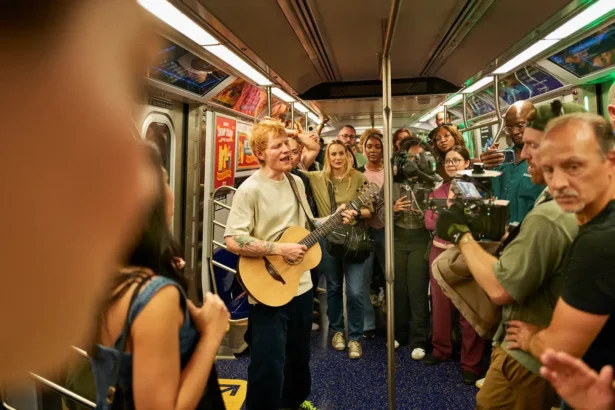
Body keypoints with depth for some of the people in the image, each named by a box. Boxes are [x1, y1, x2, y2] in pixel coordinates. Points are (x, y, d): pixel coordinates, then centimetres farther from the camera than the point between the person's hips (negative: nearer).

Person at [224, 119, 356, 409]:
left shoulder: (297, 183, 6)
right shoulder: (250, 190, -17)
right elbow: (233, 241, -23)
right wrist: (280, 249, -24)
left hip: (301, 285, 8)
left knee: (299, 355, 24)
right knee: (269, 365, 2)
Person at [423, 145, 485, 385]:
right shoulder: (438, 190, 9)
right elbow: (429, 222, 0)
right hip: (440, 251, 4)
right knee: (440, 303, 13)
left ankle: (472, 363, 13)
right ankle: (441, 349, 31)